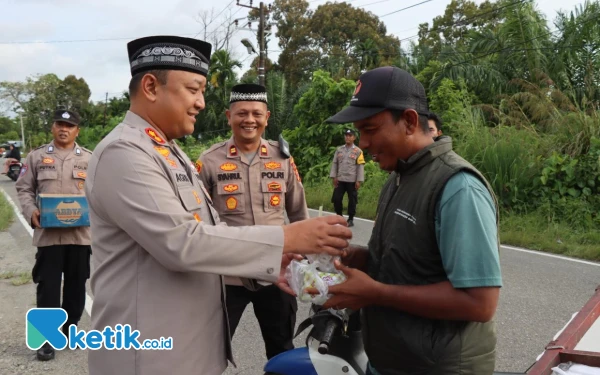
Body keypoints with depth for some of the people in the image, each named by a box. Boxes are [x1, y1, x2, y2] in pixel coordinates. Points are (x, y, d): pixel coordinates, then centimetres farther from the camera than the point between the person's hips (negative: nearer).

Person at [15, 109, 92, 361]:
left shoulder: (90, 158, 7)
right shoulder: (37, 156, 7)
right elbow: (24, 188, 8)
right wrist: (31, 211, -9)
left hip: (81, 232, 1)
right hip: (48, 232, -1)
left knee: (76, 284, 11)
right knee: (47, 285, 1)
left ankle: (71, 327, 28)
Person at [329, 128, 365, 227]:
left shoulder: (358, 151, -2)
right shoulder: (339, 149, 8)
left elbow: (360, 166, -4)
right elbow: (334, 163, 10)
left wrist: (359, 181, -9)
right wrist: (334, 177, 2)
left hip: (352, 181, -3)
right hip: (340, 180, 3)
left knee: (352, 201, 3)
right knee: (336, 199, 2)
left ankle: (350, 219, 16)